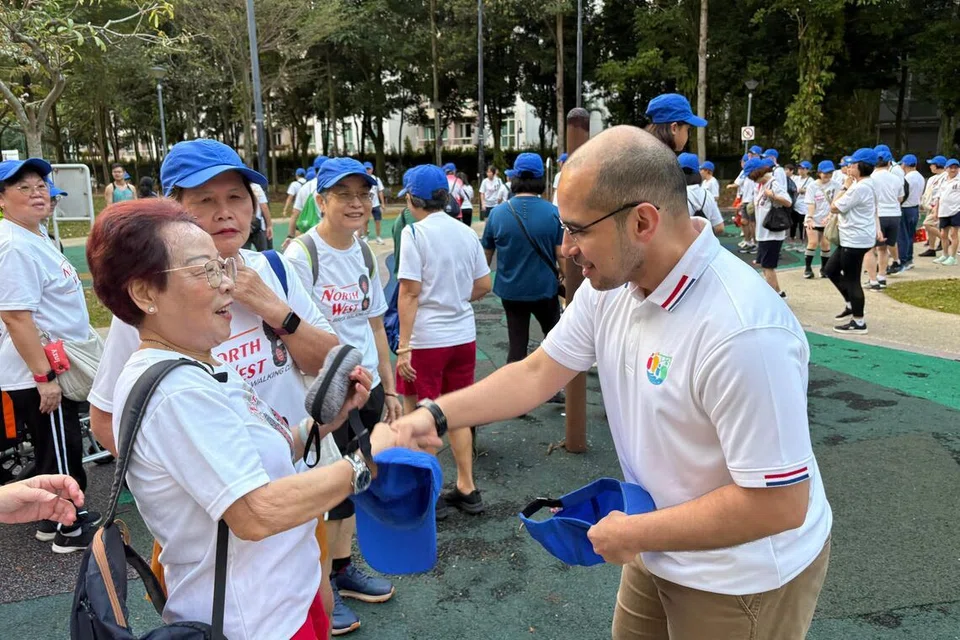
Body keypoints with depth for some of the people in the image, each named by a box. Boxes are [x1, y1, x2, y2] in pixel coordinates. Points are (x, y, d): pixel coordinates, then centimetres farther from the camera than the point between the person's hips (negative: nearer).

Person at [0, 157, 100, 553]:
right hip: (39, 374, -10)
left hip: (52, 367, 10)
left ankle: (54, 518, 36)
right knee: (61, 451, 3)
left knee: (57, 449, 20)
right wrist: (43, 376, -26)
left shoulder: (35, 236, 11)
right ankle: (69, 529, 19)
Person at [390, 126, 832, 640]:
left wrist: (633, 534, -20)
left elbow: (780, 504, -28)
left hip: (742, 578, -7)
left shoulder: (742, 331, -34)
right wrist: (436, 415, -10)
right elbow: (538, 373, 0)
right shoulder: (609, 284, -9)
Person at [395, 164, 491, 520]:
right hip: (464, 335, 6)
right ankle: (467, 489, 25)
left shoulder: (415, 233, -11)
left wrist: (403, 348, -14)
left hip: (426, 339, -6)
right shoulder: (466, 233, 5)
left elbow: (410, 294, -15)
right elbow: (484, 285, 9)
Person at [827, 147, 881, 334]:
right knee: (830, 270, 17)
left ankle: (858, 323, 7)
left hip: (855, 240, -11)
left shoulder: (858, 188, -21)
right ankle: (851, 304, 25)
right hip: (852, 238, 11)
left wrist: (845, 186, -9)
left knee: (852, 280, -2)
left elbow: (834, 208, -16)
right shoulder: (867, 184, 13)